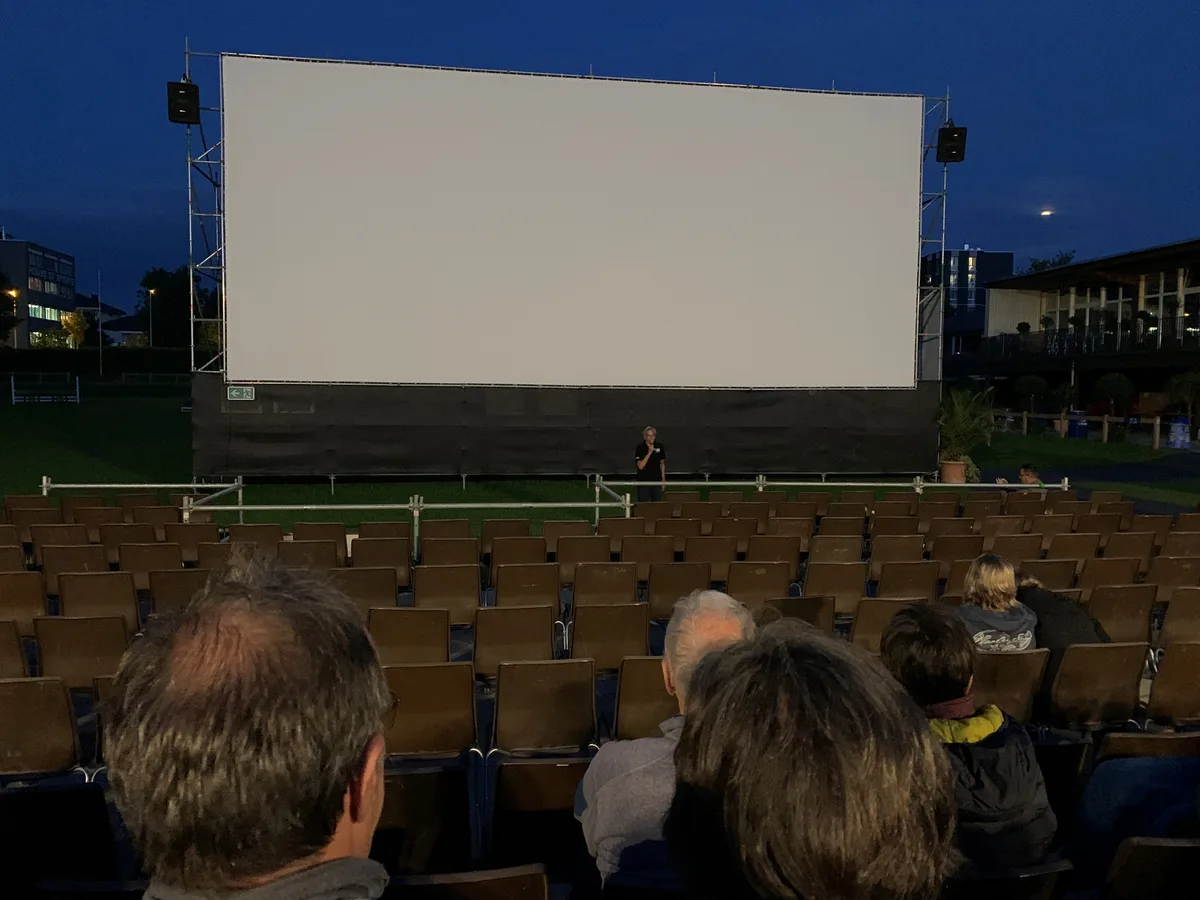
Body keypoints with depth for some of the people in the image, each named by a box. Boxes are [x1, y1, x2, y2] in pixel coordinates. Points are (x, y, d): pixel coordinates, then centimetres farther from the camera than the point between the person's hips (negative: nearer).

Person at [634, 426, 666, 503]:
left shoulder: (659, 447, 3)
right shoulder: (639, 448, -9)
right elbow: (640, 466, -16)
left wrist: (663, 479, 10)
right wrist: (649, 453, -21)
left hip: (657, 481, 3)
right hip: (643, 481, -3)